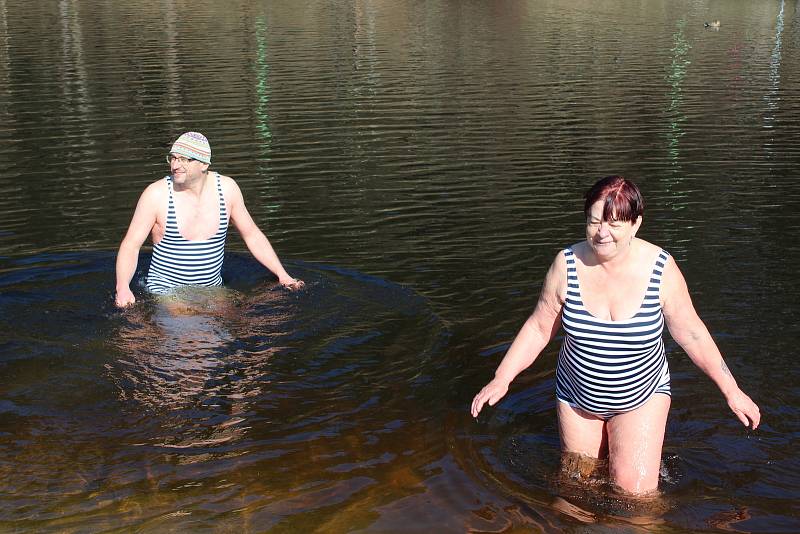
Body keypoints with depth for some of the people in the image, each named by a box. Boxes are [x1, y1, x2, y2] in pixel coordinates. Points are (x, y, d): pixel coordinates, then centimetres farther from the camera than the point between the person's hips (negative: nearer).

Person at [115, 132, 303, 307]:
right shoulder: (156, 194, -10)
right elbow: (130, 245, -7)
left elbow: (252, 235, 10)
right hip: (164, 292, -4)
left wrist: (282, 275, 6)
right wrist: (123, 288, -24)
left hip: (213, 290, 4)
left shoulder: (227, 188, -1)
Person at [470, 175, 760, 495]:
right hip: (578, 395, 2)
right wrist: (501, 380, -9)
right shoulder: (568, 264, -15)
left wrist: (731, 391, -1)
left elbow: (691, 333, -6)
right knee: (579, 479, 16)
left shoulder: (660, 268, -17)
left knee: (636, 491, -9)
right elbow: (539, 328, -5)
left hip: (642, 396, -2)